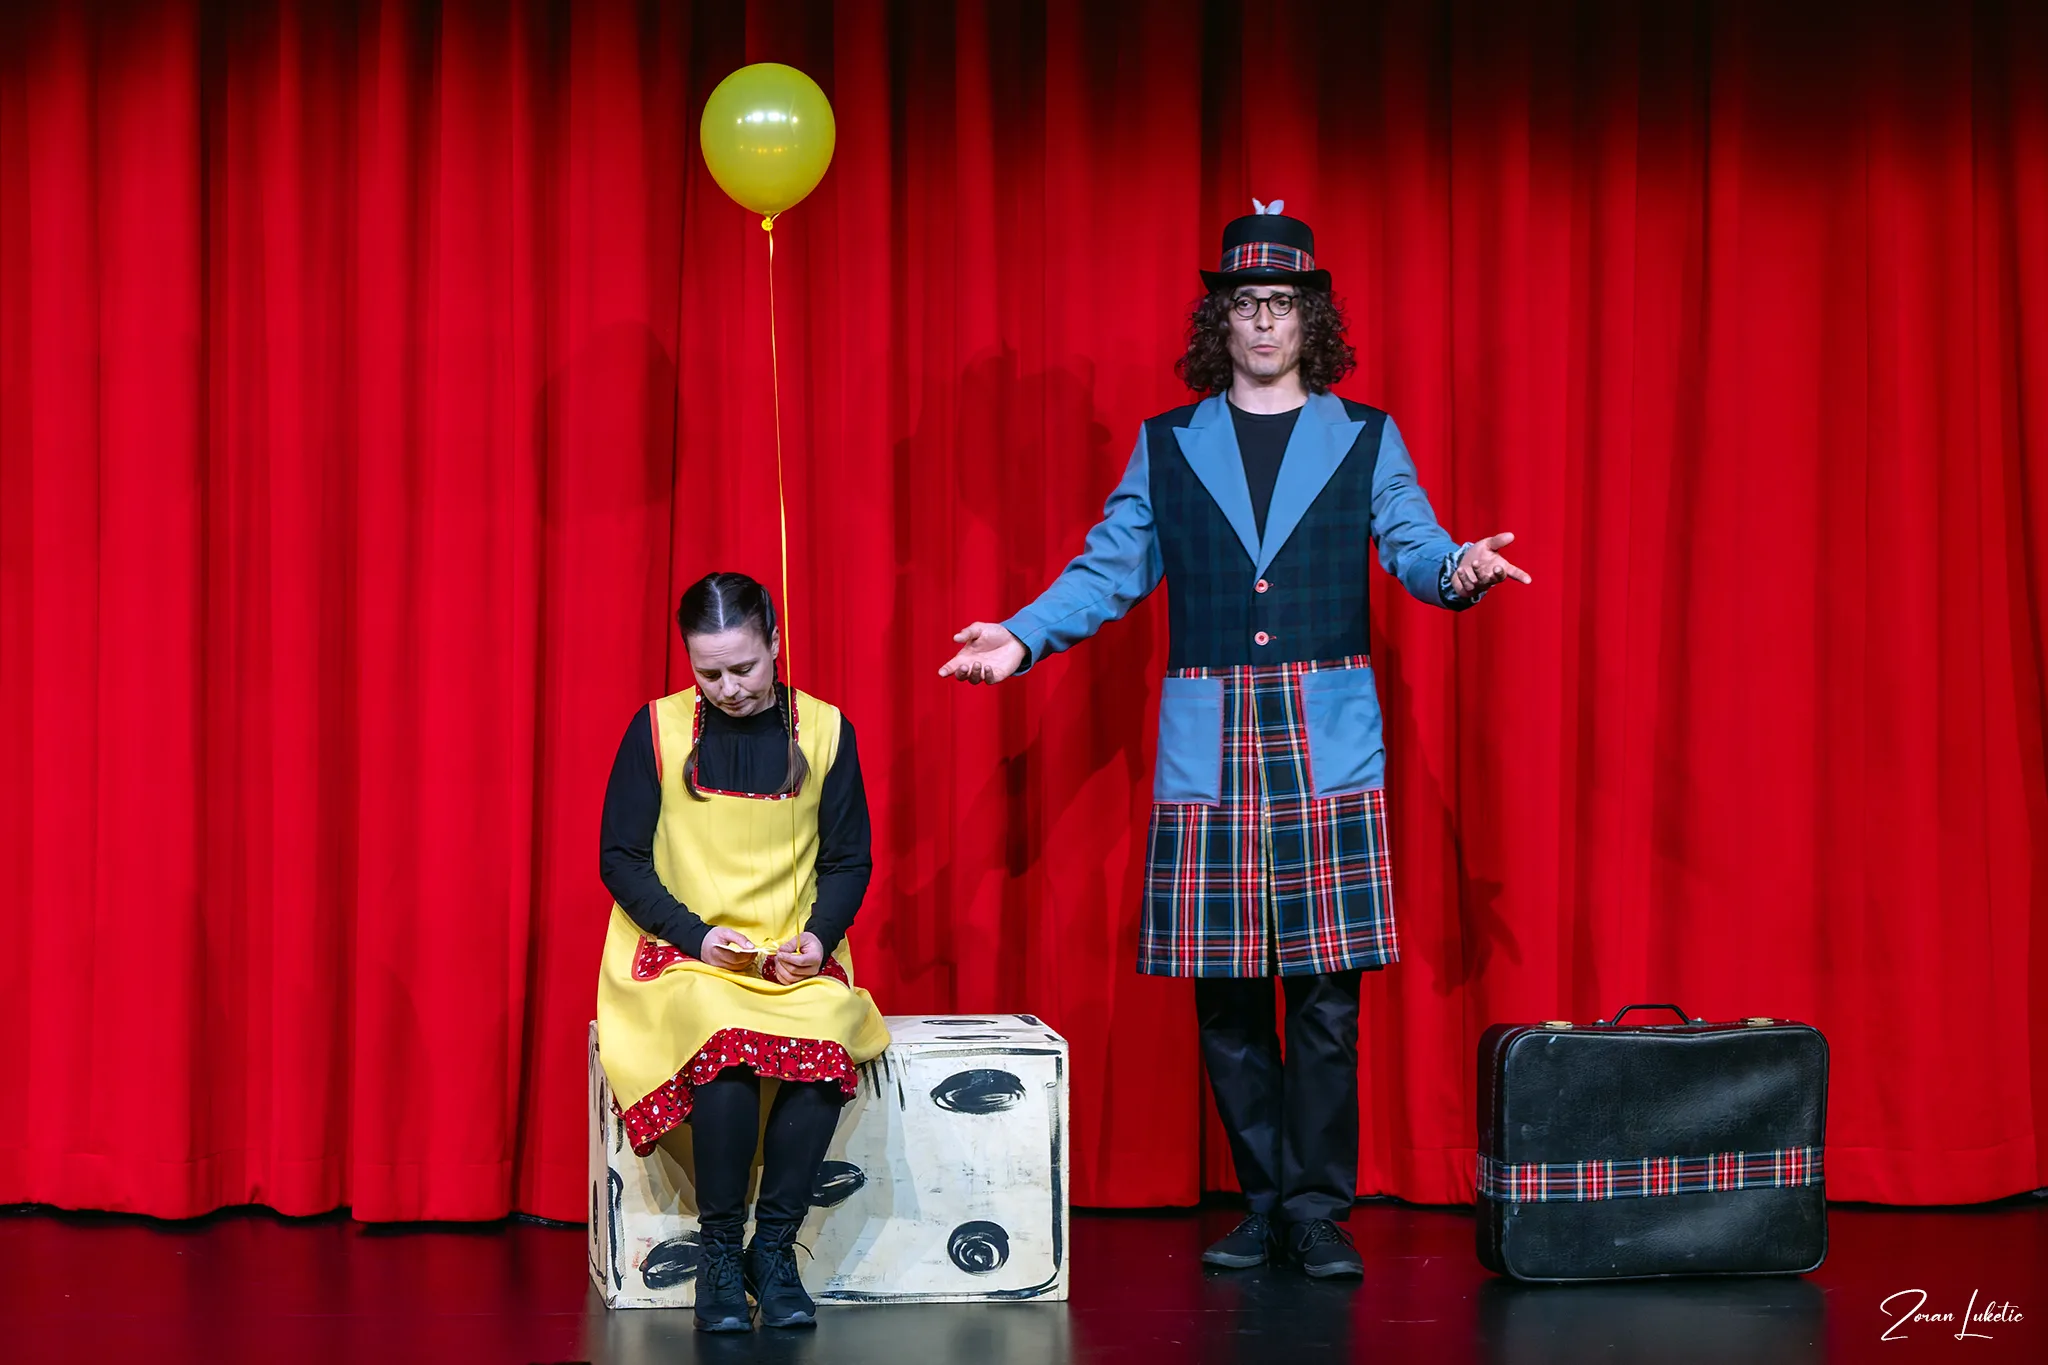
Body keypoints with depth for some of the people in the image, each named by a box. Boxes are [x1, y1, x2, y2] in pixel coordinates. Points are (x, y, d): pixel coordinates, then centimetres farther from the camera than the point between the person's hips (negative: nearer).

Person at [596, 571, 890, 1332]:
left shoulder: (824, 730, 5)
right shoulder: (657, 730, 1)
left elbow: (849, 860, 10)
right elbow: (619, 857, 3)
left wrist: (820, 935, -9)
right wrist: (695, 935, -11)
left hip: (796, 962, 2)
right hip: (682, 958, -1)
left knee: (829, 1043, -33)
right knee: (728, 1041, -36)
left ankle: (774, 1247, -17)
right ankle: (719, 1253, -17)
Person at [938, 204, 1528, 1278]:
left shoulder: (1367, 440, 12)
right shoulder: (1166, 445, 14)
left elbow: (1411, 546, 1)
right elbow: (1108, 569, 11)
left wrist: (1457, 569, -22)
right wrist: (1021, 637, -3)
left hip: (1328, 742, -1)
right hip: (1207, 743, 1)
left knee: (1326, 989, -5)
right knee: (1225, 995, 2)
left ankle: (1317, 1208, 4)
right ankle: (1265, 1202, 14)